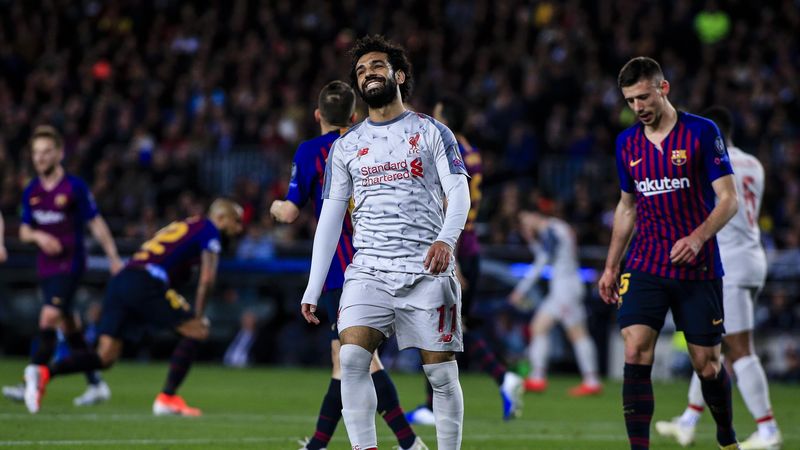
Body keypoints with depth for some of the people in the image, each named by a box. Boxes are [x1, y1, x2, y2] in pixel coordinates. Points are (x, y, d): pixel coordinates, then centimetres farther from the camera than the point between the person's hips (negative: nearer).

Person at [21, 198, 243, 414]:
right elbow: (207, 278, -2)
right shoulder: (208, 229, 7)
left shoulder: (179, 226, 32)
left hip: (119, 281, 8)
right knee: (195, 331, 3)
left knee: (105, 357, 5)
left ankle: (44, 373, -14)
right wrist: (198, 315, 3)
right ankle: (167, 399, -1)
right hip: (144, 284, -8)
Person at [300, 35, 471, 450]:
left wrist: (446, 238, -24)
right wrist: (312, 289, 8)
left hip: (427, 272, -2)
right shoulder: (345, 146, 15)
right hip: (368, 271, 2)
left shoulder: (431, 132, 7)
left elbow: (459, 192, -3)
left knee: (441, 373, -2)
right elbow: (330, 217, 15)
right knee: (351, 358, -19)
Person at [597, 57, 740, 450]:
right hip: (645, 268, 3)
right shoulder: (627, 143, 8)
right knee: (636, 354, -14)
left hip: (698, 270, -3)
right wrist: (610, 267, 17)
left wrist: (698, 237, -26)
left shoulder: (702, 132, -7)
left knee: (706, 364, 4)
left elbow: (728, 200, -9)